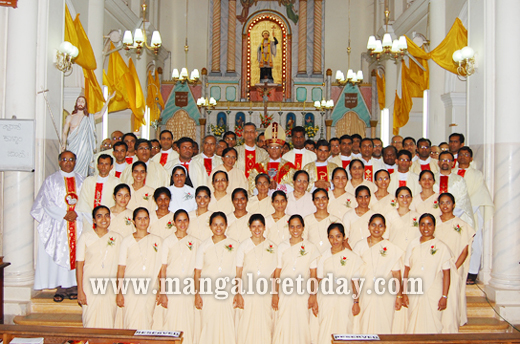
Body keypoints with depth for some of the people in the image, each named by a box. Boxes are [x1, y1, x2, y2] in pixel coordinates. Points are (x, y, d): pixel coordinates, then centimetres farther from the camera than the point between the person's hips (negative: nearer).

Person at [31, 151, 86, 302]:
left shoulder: (81, 180, 12)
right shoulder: (51, 180, 5)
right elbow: (48, 203, -3)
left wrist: (76, 213, -12)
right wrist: (64, 215, -14)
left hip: (78, 223, 2)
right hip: (57, 225, -2)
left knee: (76, 253, 0)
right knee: (59, 254, -4)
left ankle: (73, 286, 6)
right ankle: (61, 287, 1)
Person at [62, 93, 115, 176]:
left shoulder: (89, 118, 12)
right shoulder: (70, 117, 12)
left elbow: (101, 113, 0)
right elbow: (65, 132, 12)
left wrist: (108, 99, -3)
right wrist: (64, 143, -4)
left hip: (84, 149, 0)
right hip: (72, 147, 0)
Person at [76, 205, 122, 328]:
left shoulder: (117, 238, 6)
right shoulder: (86, 237, 0)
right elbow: (79, 265, -1)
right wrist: (80, 291, -6)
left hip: (110, 289, 2)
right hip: (90, 288, -2)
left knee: (108, 324, 3)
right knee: (91, 323, 1)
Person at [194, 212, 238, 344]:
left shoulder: (234, 245, 5)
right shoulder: (204, 245, 6)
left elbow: (238, 272, 4)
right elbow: (197, 272, 6)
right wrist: (197, 294, -1)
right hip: (208, 295, 0)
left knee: (227, 327, 0)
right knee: (209, 327, 1)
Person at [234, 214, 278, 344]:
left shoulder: (272, 247, 6)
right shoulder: (243, 246, 3)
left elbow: (274, 273, 8)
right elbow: (238, 273, 1)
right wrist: (237, 294, -8)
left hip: (266, 295, 1)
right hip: (247, 293, -1)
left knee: (265, 327, 2)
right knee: (246, 327, -1)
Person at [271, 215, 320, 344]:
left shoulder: (311, 247, 4)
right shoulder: (282, 247, 6)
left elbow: (313, 273, 3)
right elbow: (277, 271, 6)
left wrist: (313, 295, -2)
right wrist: (275, 293, 1)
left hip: (303, 293, 0)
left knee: (302, 325, 2)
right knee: (283, 325, 1)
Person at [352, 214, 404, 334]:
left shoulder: (391, 248, 4)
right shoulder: (360, 245, 4)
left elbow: (396, 274, 3)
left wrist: (399, 296, -2)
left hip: (385, 296, 0)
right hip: (364, 295, 0)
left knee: (382, 328, 2)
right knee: (364, 325, 2)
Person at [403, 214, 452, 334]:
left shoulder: (441, 247, -2)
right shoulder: (413, 245, 6)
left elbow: (446, 273, -3)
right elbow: (406, 270, 8)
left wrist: (444, 296, -7)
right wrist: (404, 293, 4)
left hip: (433, 294, -2)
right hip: (414, 293, 2)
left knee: (431, 326, 1)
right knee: (413, 325, 7)